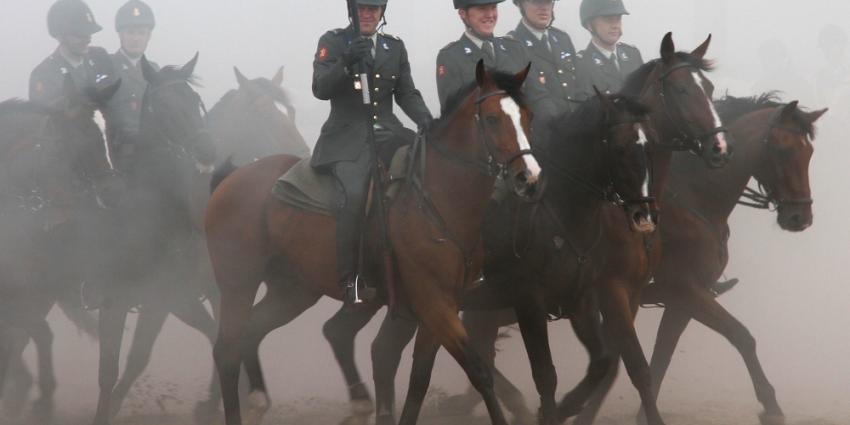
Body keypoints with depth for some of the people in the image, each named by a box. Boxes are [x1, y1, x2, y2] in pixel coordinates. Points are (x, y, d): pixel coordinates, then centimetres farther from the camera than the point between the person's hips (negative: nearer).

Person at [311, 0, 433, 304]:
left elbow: (407, 94, 13)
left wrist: (425, 120, -7)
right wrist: (347, 63, -24)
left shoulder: (395, 47, 16)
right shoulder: (333, 42, 4)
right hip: (348, 138, -5)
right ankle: (349, 279, -26)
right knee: (353, 194, -30)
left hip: (388, 132, 5)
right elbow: (320, 89, -7)